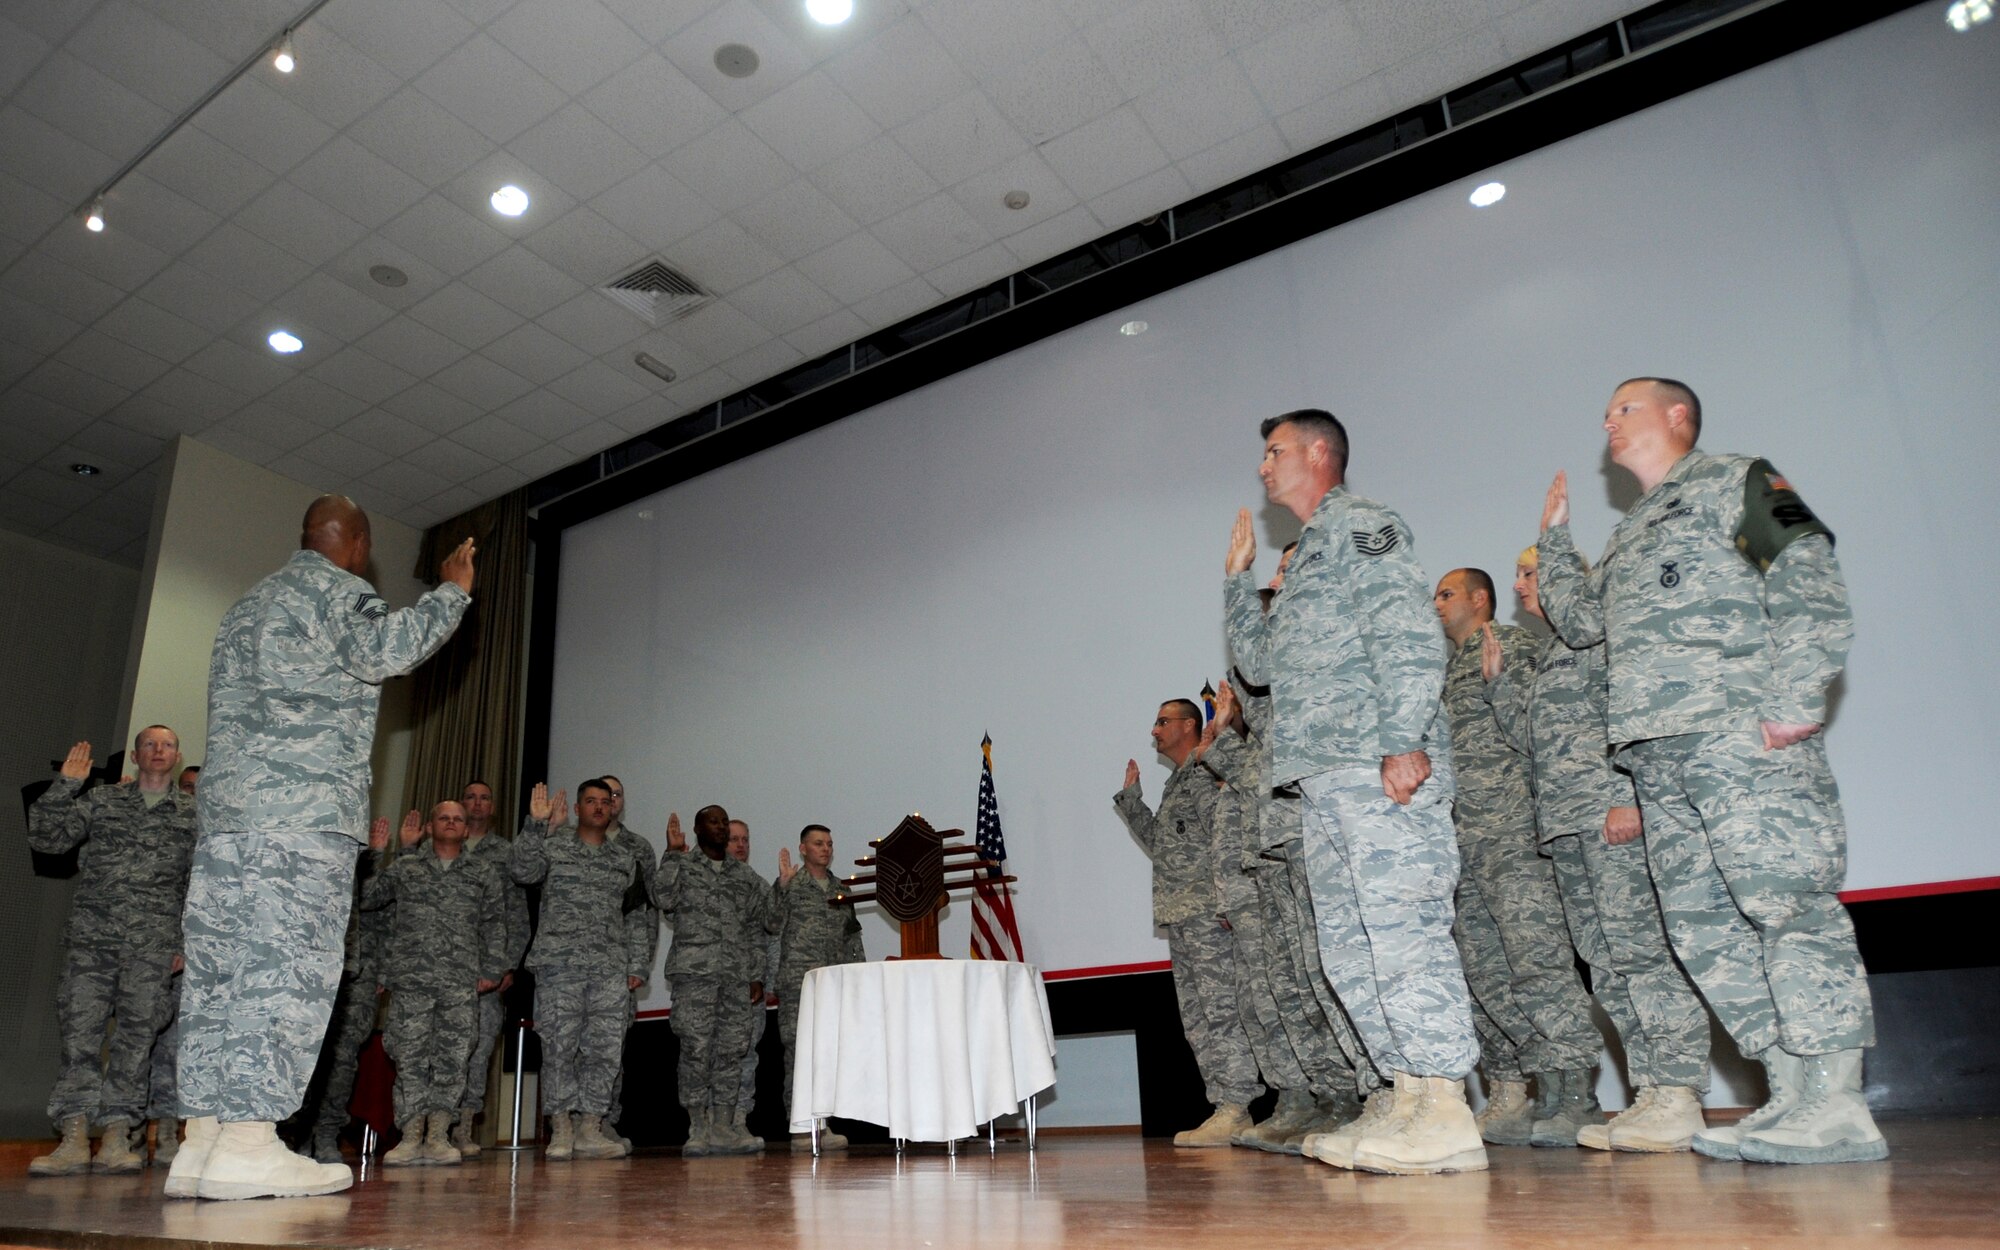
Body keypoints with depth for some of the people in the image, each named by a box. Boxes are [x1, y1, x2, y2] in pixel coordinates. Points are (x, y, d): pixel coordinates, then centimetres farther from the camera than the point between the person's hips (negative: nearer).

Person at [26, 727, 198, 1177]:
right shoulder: (100, 800, 15)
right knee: (79, 1031, -4)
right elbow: (45, 838, 6)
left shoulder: (194, 814, 12)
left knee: (136, 1034, -3)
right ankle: (74, 1140, -1)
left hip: (153, 944, -1)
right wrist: (64, 785, -3)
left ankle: (117, 1140, 1)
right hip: (91, 938, 1)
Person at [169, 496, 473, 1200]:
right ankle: (249, 1142, -14)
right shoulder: (337, 590, 0)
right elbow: (387, 650, -18)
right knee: (290, 964, -10)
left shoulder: (249, 603, 28)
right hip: (303, 809, -9)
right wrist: (453, 591, -10)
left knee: (221, 964, 3)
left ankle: (205, 1141, 2)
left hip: (225, 802, 9)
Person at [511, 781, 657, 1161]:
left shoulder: (628, 856, 16)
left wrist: (638, 965, 7)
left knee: (605, 1048, -2)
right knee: (559, 1045, -3)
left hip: (611, 968, 2)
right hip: (559, 961, -2)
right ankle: (561, 1131, 5)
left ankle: (589, 1130, 5)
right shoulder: (553, 846, 11)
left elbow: (641, 915, 15)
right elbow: (524, 872, -9)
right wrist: (536, 824, -15)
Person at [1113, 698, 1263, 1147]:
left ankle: (1236, 1108, -8)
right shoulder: (1176, 784, 24)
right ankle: (1227, 1110, 13)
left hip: (1208, 914, -10)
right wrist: (1130, 796, 26)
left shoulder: (1206, 775, -6)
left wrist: (1223, 899, -22)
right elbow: (1158, 845, 27)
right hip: (1180, 919, 10)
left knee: (1220, 1010, -10)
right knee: (1197, 1020, 9)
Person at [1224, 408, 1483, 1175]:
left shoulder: (1362, 525, 1)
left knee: (1402, 931, -12)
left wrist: (1405, 739, -23)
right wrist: (1238, 579, 28)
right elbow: (1260, 664, 32)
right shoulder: (1305, 559, 28)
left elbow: (1408, 636, -13)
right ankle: (1406, 1100, 14)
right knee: (1349, 947, 9)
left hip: (1381, 771, -10)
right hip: (1327, 781, 10)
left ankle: (1447, 1114, -8)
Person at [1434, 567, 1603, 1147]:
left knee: (1536, 955, -13)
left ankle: (1573, 1094, -10)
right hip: (1456, 834, 8)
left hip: (1509, 823, -8)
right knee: (1483, 967, 5)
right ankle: (1509, 1094, 9)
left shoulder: (1513, 644, 5)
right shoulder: (1446, 669, 27)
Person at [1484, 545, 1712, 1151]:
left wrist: (1629, 797, -20)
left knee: (1637, 948, -11)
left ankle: (1680, 1095, -7)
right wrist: (1499, 679, 19)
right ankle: (1652, 1094, 9)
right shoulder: (1546, 652, 26)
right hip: (1565, 822, 9)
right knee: (1606, 963, 6)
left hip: (1612, 814, -9)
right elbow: (1533, 737, 24)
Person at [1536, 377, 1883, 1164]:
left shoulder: (1736, 483, 7)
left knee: (1787, 902, -11)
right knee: (1704, 929, 4)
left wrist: (1794, 701, -16)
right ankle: (1791, 1098, 10)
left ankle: (1838, 1106, -7)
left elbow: (1811, 588, -5)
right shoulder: (1628, 539, 30)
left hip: (1739, 736, -8)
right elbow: (1579, 622, 31)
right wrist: (1555, 539, 30)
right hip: (1659, 758, 8)